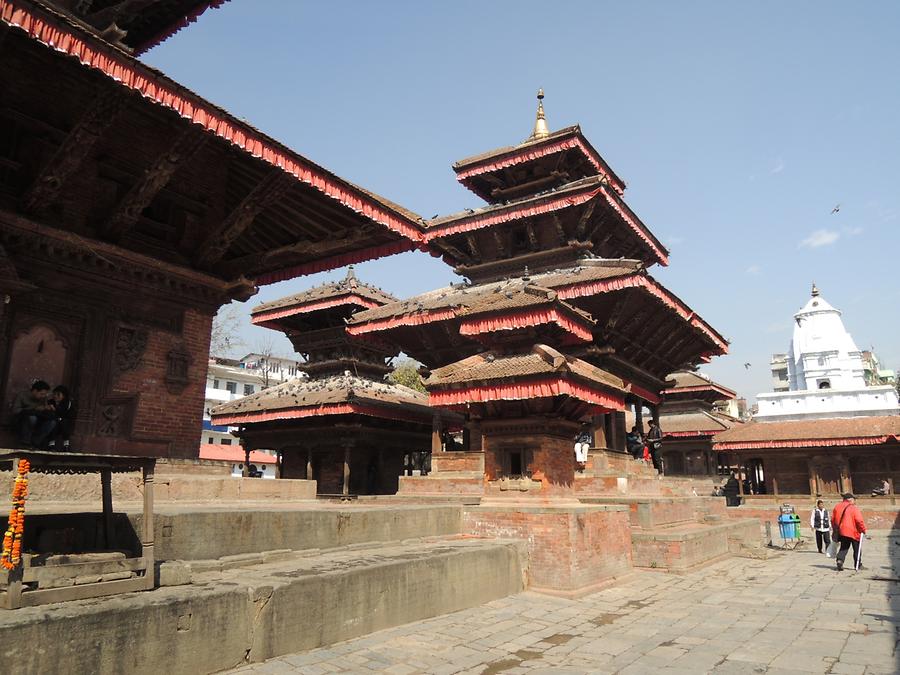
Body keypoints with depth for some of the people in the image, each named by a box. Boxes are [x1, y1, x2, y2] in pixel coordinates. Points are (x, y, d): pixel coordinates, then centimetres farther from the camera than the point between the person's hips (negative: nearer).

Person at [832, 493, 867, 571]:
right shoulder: (854, 508, -12)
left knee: (844, 547, 13)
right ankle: (857, 565, 18)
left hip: (841, 532, 5)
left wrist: (836, 529, 23)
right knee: (857, 549, 12)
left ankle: (839, 560, -8)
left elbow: (833, 519, 12)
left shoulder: (837, 507, 6)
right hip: (853, 532, -5)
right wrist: (863, 529, 0)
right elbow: (859, 521, -16)